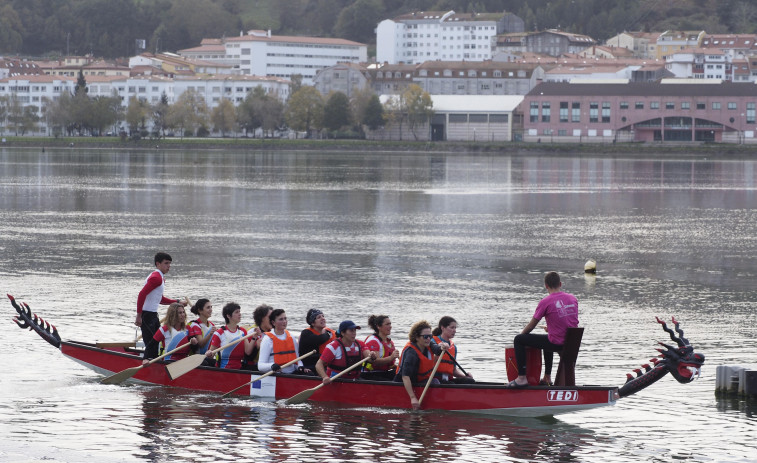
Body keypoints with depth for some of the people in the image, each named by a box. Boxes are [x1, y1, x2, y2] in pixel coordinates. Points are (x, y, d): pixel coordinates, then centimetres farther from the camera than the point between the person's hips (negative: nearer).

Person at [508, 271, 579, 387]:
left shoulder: (545, 302, -11)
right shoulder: (573, 299, 6)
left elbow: (531, 326, -3)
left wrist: (521, 335, 17)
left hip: (557, 344, -7)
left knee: (519, 340, 5)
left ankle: (522, 378, 2)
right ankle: (547, 377, 45)